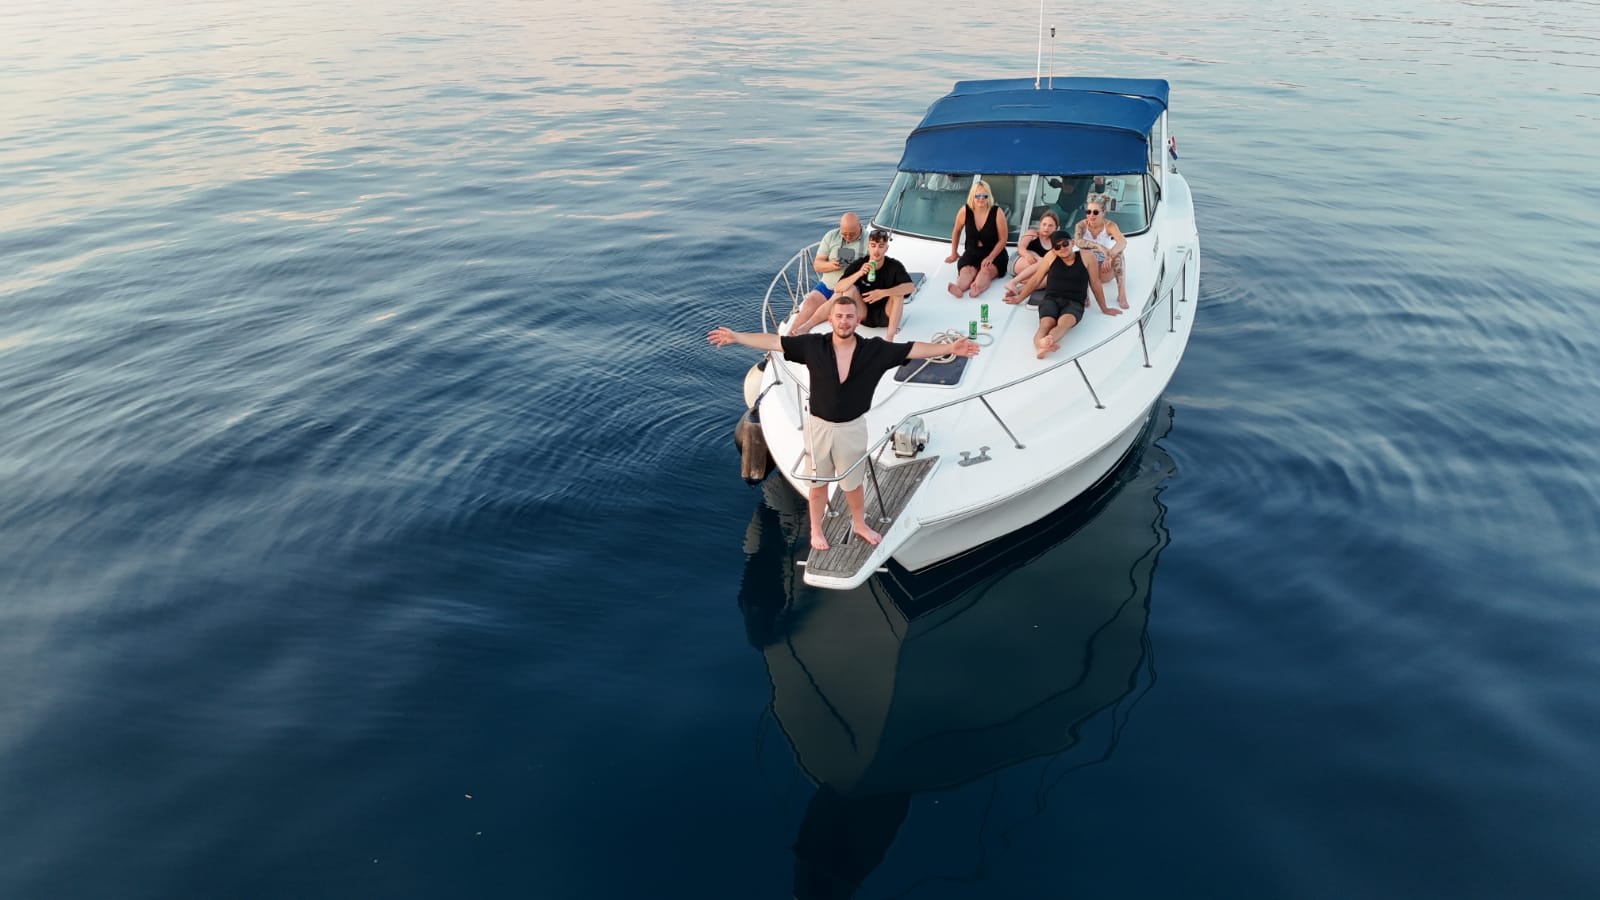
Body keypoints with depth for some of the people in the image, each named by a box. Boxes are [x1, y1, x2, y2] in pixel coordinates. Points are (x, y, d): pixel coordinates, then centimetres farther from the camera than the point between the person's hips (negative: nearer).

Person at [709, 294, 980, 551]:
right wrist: (735, 337, -16)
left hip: (853, 427, 1)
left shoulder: (875, 349, -13)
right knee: (818, 483, 18)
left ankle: (859, 524, 47)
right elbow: (773, 341, -12)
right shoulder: (813, 345, -14)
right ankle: (816, 531, 40)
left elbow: (913, 350, -12)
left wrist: (949, 349, -20)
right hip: (818, 426, 0)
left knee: (853, 482, 21)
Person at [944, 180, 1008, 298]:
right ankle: (959, 288, -65)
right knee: (967, 270, -32)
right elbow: (956, 231, 13)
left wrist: (990, 258, -18)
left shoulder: (997, 213, -12)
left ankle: (978, 288, -68)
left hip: (994, 254, -1)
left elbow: (1002, 240, -7)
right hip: (972, 253, 2)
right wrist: (953, 253, 17)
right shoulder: (965, 211, -6)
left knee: (986, 270, -35)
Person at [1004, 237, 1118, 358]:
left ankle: (1045, 342, -70)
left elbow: (1095, 284, 12)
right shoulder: (1051, 256, 7)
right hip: (1051, 299, 2)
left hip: (1074, 303, -2)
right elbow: (1036, 280, 18)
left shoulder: (1087, 257, 4)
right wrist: (1019, 298, 25)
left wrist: (1104, 309, 20)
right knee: (1046, 324, -34)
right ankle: (1041, 347, -68)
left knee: (1064, 323, -39)